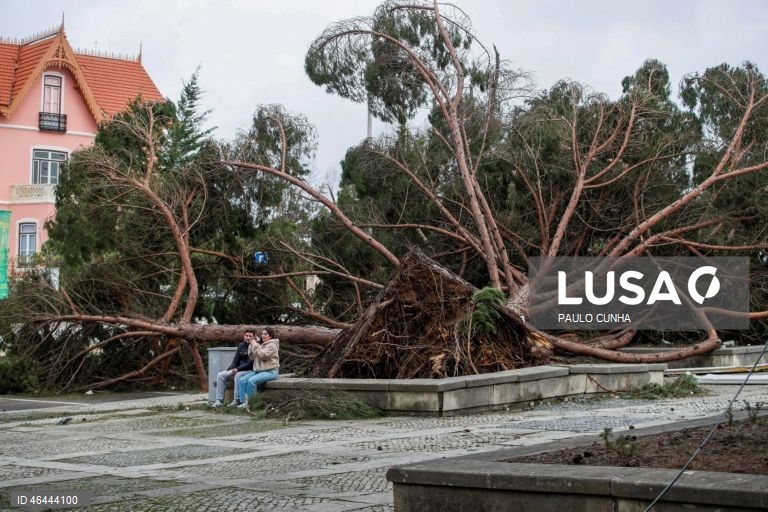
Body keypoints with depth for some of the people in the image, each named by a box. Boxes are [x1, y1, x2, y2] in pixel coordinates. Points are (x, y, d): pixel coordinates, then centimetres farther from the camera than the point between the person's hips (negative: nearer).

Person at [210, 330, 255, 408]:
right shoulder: (241, 345, 12)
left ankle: (237, 401, -30)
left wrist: (237, 369, -22)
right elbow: (236, 359, 11)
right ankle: (219, 400, -14)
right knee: (220, 375, -11)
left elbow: (250, 363, -15)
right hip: (237, 370, 7)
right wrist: (229, 369, -6)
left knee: (237, 375, -37)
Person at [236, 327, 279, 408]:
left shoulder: (272, 345, -6)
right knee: (242, 380, -12)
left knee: (251, 380, -31)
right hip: (258, 370, 9)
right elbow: (251, 356, 17)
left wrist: (255, 345, -11)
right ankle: (243, 402, -18)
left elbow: (262, 355, -19)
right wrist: (252, 345, 3)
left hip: (270, 371, -9)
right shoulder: (261, 345, 20)